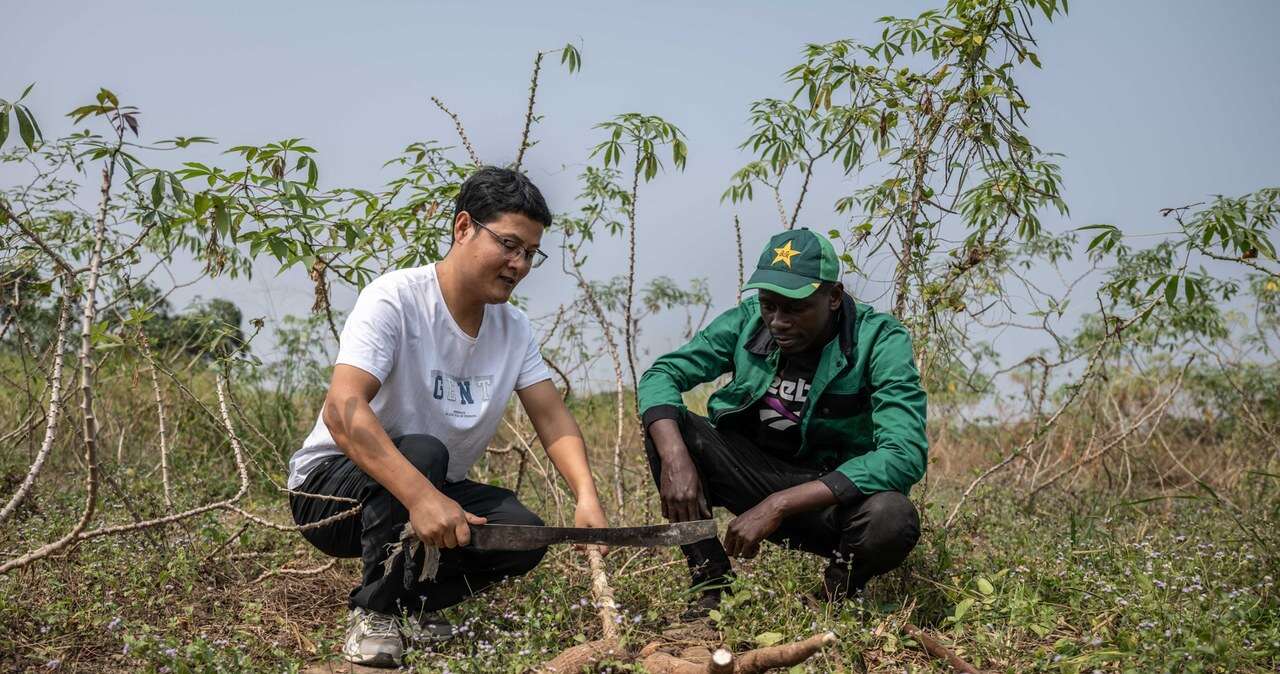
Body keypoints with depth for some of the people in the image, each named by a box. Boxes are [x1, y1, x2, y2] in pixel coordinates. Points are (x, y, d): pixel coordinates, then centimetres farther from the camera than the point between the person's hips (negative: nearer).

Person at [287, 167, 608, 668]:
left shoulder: (514, 328, 0)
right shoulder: (394, 299, -23)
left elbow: (553, 419, -4)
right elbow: (343, 410, -35)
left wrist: (586, 497, -25)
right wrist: (422, 497, -47)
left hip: (432, 492, 6)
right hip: (330, 483, -6)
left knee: (522, 533, -19)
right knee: (422, 452, -35)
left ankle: (412, 605, 8)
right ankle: (374, 612, -15)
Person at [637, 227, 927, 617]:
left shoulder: (879, 341, -20)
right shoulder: (747, 322, -8)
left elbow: (906, 455, -31)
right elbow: (661, 374, -10)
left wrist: (779, 505, -36)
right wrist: (674, 458, -32)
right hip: (757, 474, 3)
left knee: (891, 519, -37)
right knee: (665, 425, -17)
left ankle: (835, 596, -1)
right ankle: (710, 587, -12)